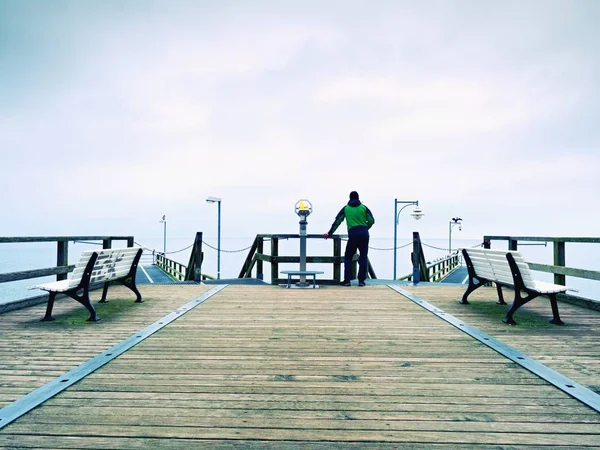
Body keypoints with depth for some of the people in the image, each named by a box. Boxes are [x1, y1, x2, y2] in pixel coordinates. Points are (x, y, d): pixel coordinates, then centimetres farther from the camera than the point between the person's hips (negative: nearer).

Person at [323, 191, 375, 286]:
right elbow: (371, 221, 7)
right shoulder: (364, 208, 10)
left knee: (348, 257, 9)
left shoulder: (346, 209, 11)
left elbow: (337, 222, 10)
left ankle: (347, 280, 3)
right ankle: (361, 280, 5)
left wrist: (329, 233, 16)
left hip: (353, 234, -1)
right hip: (364, 234, 1)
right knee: (363, 257, 8)